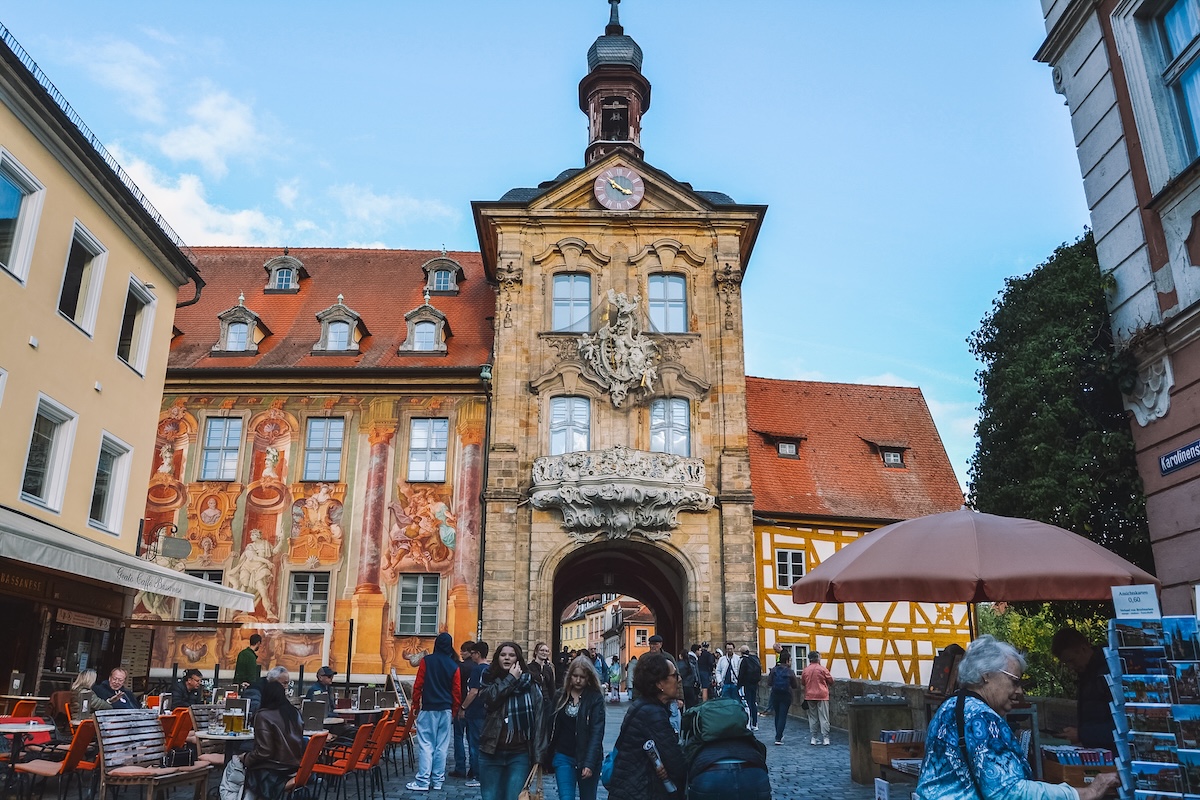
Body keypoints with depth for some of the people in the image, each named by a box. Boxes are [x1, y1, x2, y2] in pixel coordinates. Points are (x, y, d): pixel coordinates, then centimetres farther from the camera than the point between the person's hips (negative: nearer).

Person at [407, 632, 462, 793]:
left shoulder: (427, 661, -4)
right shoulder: (454, 666, 2)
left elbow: (418, 685, -4)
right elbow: (457, 692, 5)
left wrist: (415, 704, 7)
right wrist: (454, 712, 15)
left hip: (428, 709, -2)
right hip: (446, 710, 2)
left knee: (426, 745, 0)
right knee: (441, 746, 7)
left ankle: (423, 781, -3)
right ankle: (438, 780, 10)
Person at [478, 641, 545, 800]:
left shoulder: (530, 684, 1)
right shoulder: (490, 680, 5)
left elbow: (539, 718, -3)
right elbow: (491, 698, -17)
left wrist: (539, 753, -8)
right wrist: (511, 679, -11)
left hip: (520, 754, -1)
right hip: (492, 751, 1)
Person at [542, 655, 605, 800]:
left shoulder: (595, 699, -7)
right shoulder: (560, 696, 3)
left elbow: (597, 732, -14)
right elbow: (551, 727, 6)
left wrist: (589, 763, -23)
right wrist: (546, 758, 4)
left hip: (587, 757, -2)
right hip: (563, 757, 2)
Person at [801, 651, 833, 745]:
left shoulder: (805, 670, 0)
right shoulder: (822, 669, -9)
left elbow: (802, 682, 12)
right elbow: (831, 681, 0)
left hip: (810, 696, 3)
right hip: (822, 695, -3)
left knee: (812, 717, 10)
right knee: (824, 718, 1)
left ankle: (813, 738, 11)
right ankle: (825, 738, -1)